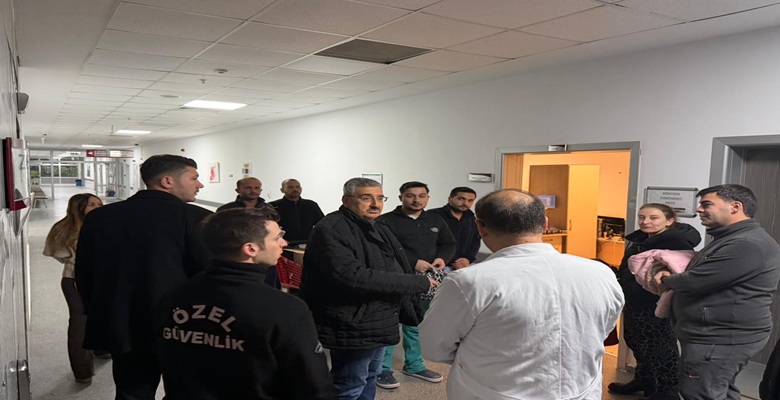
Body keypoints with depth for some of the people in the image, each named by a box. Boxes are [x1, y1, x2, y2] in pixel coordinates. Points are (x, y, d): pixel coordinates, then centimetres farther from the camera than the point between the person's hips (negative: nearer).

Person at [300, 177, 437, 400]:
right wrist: (419, 282, -25)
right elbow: (354, 277, -31)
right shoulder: (330, 230, -20)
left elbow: (395, 272, 21)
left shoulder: (377, 229, 12)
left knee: (369, 380, 22)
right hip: (353, 327, -9)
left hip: (378, 323, 10)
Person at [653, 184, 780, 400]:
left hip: (720, 340, -11)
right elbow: (702, 275, 21)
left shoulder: (747, 245, -23)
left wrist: (666, 281, -4)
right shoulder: (729, 239, 15)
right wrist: (671, 276, -1)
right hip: (718, 336, 11)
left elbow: (695, 281, -26)